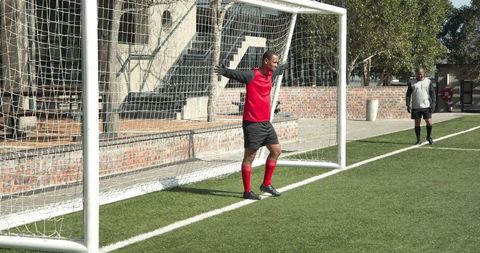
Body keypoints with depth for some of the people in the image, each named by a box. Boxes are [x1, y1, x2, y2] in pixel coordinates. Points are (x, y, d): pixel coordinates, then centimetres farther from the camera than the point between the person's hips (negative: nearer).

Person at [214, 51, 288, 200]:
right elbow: (236, 74, -27)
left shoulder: (270, 74, 11)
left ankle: (266, 184, 27)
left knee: (276, 151, 15)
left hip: (266, 122, 9)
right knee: (249, 157, -2)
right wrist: (225, 71, -46)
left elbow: (279, 70, 33)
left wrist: (286, 66, 53)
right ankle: (247, 191, 4)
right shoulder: (252, 75, -13)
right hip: (252, 123, -9)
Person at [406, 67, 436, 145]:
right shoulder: (412, 83, 5)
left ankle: (429, 137, 18)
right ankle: (418, 140, 13)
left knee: (429, 122, -4)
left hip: (426, 106, -1)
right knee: (417, 123, 4)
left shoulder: (428, 82, 5)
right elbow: (408, 95, 8)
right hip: (415, 107, 1)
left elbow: (433, 94, 6)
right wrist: (408, 105, 1)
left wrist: (433, 104, -3)